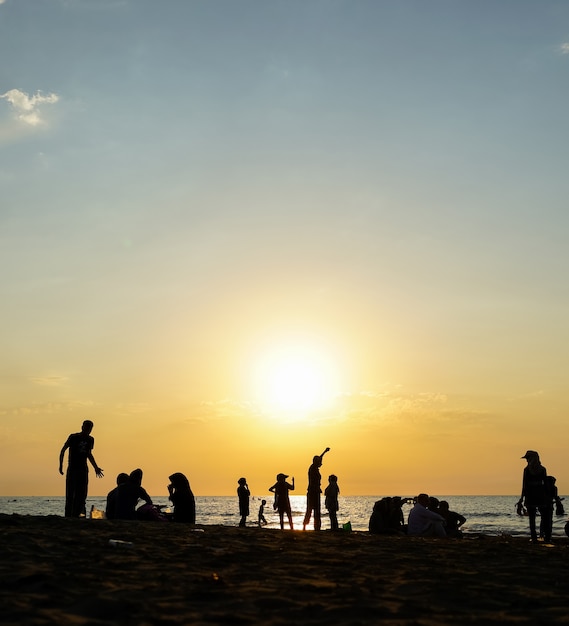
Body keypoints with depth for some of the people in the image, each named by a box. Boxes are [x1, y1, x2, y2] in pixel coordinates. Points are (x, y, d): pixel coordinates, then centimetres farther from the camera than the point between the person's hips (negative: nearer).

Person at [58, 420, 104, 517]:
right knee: (70, 494, -6)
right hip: (72, 469, -4)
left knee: (82, 494, -3)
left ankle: (79, 514, -4)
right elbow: (63, 451, 1)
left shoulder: (90, 440, 10)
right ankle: (68, 515, -4)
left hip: (83, 470, 4)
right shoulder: (73, 437, -4)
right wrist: (61, 465, -7)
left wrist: (96, 467, 24)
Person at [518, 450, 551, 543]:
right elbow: (545, 484, 3)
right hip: (540, 495, 2)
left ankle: (533, 538, 0)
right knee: (544, 517, 11)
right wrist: (547, 496, 9)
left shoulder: (527, 469, -6)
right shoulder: (543, 469, 2)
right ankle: (547, 537, 7)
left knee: (531, 518, 3)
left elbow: (525, 485, -7)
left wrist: (522, 497, -3)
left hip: (530, 495, -2)